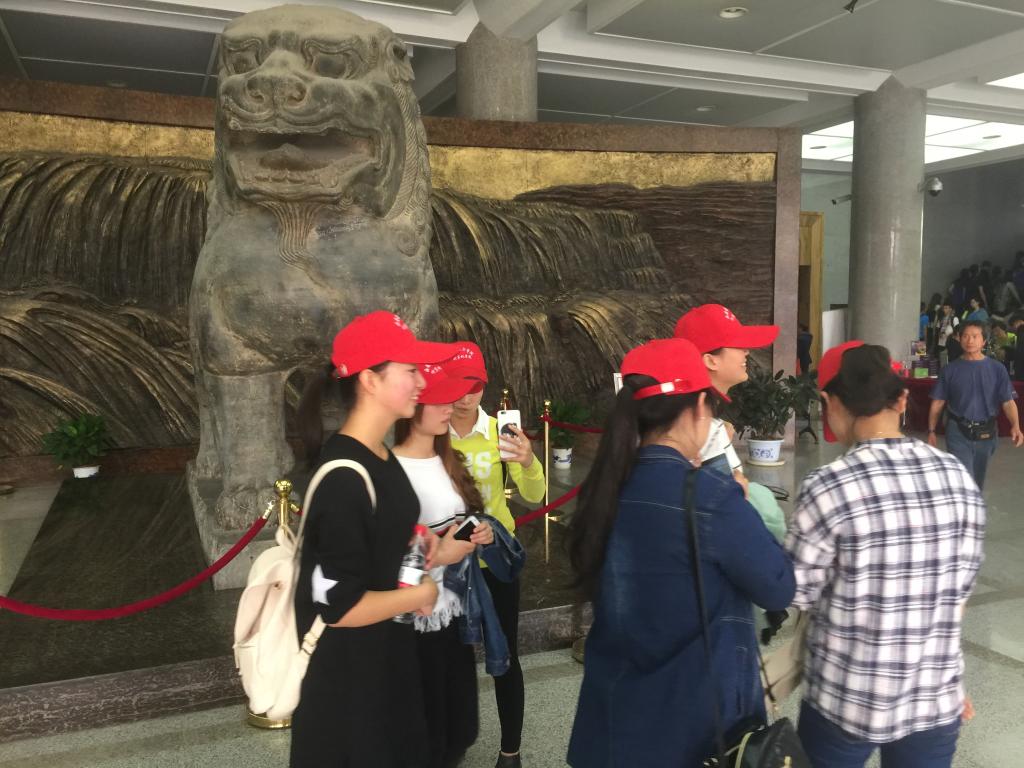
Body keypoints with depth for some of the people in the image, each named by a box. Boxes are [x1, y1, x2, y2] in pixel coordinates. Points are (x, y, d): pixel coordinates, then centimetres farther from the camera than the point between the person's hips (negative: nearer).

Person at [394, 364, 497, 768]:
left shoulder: (450, 461, 4)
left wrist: (478, 534, -2)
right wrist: (438, 556, -22)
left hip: (456, 609, 7)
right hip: (417, 619, -7)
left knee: (458, 726, 21)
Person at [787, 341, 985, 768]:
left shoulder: (828, 488, -22)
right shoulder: (959, 478, -5)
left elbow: (795, 595, -12)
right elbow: (958, 591, 5)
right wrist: (943, 679, 17)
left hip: (847, 703, -4)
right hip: (937, 703, 4)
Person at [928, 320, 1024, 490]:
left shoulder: (997, 369, -1)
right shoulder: (950, 370, -2)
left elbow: (1008, 401, -6)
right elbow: (938, 403, 1)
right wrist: (931, 431, -6)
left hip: (986, 434, 2)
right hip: (958, 432, -2)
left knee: (977, 482, 17)